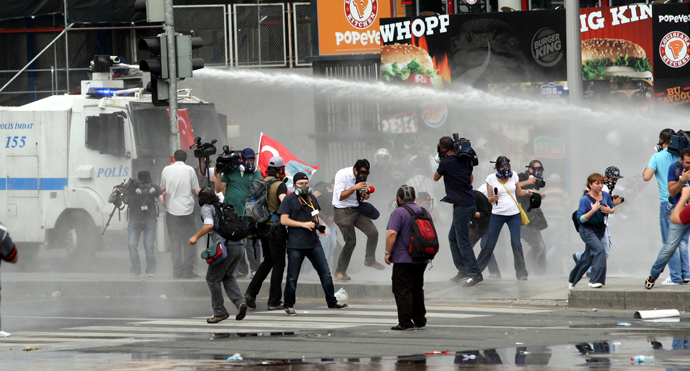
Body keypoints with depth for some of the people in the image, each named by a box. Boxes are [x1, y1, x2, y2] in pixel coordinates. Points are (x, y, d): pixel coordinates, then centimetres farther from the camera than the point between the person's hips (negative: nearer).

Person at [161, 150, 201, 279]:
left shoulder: (166, 169, 6)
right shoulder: (189, 170, -1)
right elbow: (197, 190, 0)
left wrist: (164, 203, 31)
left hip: (172, 209, 2)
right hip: (187, 210, -2)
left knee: (175, 241, 5)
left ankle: (177, 271, 3)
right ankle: (188, 270, 0)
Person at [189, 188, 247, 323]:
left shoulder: (206, 208, 4)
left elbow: (209, 225, -14)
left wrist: (196, 237, -5)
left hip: (224, 246, -7)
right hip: (238, 245, 7)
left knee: (212, 279, 6)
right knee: (227, 276, 23)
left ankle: (220, 312, 8)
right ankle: (239, 302, 3)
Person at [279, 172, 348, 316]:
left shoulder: (312, 198, 16)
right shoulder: (289, 200, -3)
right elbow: (284, 220, -10)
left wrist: (320, 225, 5)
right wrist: (303, 224, -16)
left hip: (313, 243, 5)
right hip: (296, 245, -5)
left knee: (325, 272, 4)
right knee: (292, 277, 0)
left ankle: (332, 302, 14)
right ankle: (289, 305, 12)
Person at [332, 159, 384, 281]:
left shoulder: (361, 177, 3)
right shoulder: (342, 175, -16)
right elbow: (340, 196, -21)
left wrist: (365, 195, -9)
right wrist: (355, 187, -30)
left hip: (357, 210, 6)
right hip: (343, 212, -6)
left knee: (373, 233, -4)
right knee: (351, 241, -10)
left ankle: (370, 260, 19)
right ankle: (340, 271, 4)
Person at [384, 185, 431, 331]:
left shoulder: (399, 212, -10)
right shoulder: (425, 212, 11)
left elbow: (392, 233, -20)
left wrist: (388, 252, -11)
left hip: (404, 259, -7)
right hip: (422, 260, 7)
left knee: (402, 290, -4)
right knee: (417, 289, 17)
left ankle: (405, 322, -9)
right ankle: (419, 320, 20)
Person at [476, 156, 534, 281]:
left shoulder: (513, 175, 6)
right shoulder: (491, 179, 0)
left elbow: (519, 192, 17)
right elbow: (489, 199, 2)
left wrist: (528, 192, -2)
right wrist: (493, 198, -20)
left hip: (514, 214, 1)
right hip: (497, 214, -1)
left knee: (516, 243, -9)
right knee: (490, 245, -1)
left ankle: (521, 273, 0)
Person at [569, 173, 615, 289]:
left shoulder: (605, 195, -2)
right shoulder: (585, 199, -18)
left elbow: (613, 209, 14)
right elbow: (580, 219, -19)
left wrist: (609, 210, -10)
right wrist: (593, 210, -30)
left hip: (600, 230, 6)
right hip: (587, 230, -6)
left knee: (588, 258, 12)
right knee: (599, 249, -26)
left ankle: (572, 279, 31)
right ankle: (596, 280, -22)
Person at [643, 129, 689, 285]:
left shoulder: (657, 157, -5)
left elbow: (646, 177, -13)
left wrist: (648, 166, 5)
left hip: (668, 202, -4)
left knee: (670, 242, 0)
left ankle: (675, 276, -2)